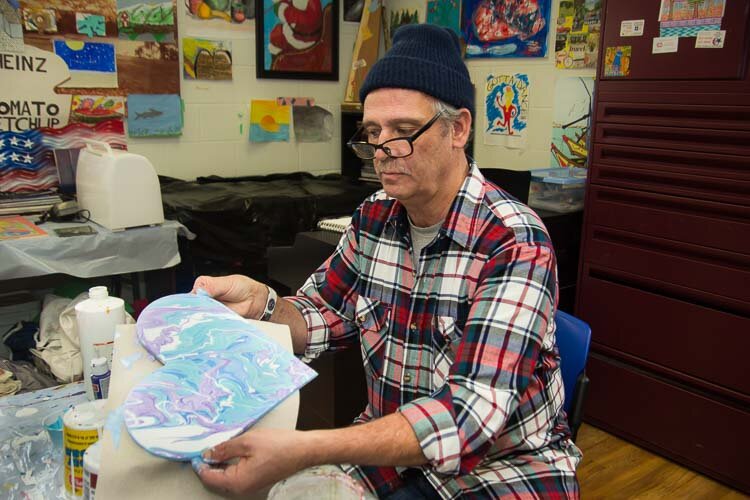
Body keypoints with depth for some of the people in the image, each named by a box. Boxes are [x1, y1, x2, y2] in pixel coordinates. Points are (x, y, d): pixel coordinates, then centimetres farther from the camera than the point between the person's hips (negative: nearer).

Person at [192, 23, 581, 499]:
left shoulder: (514, 244, -21)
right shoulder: (373, 218, -3)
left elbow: (472, 409, -29)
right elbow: (323, 320, 6)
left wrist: (305, 451, -38)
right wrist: (261, 303, -15)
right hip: (390, 446, 5)